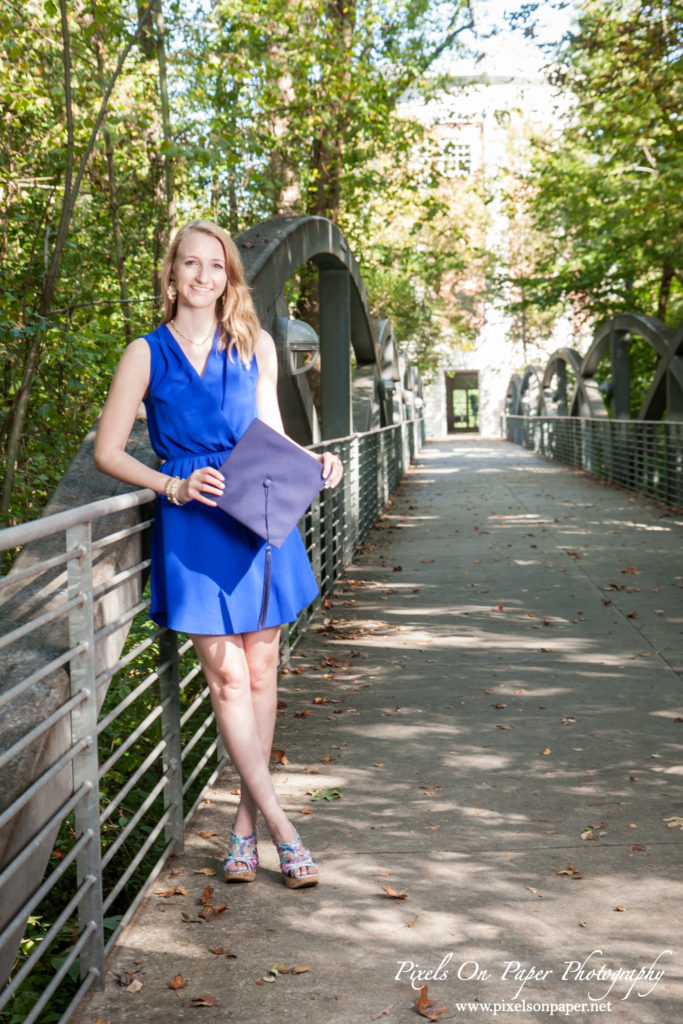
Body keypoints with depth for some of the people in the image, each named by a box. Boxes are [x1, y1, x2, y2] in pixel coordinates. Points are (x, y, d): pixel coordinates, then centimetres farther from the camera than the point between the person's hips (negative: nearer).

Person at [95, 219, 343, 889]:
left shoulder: (255, 346, 10)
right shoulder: (147, 354, 3)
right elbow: (107, 451, 2)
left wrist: (313, 464, -3)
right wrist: (172, 486, -12)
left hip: (260, 520, 3)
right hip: (191, 530, -2)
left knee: (259, 669, 5)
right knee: (226, 674, -6)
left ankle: (246, 820, 19)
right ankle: (278, 822, 4)